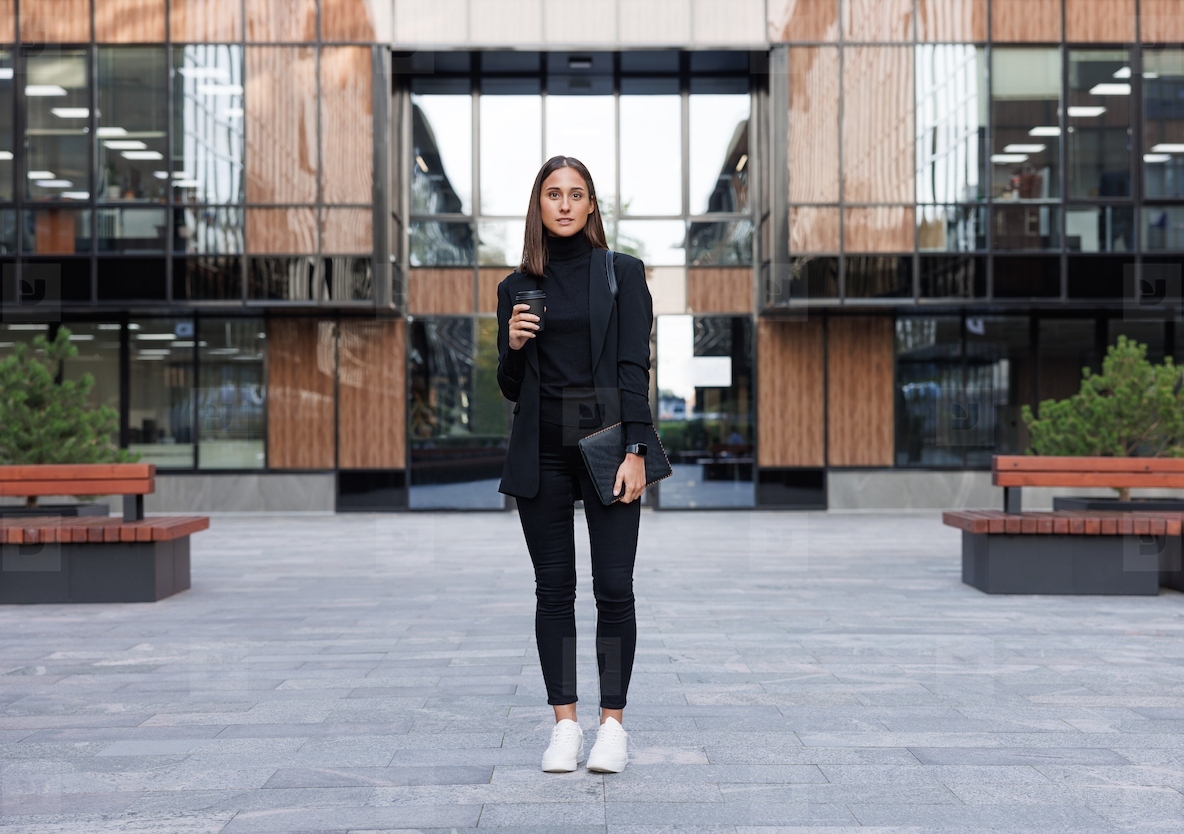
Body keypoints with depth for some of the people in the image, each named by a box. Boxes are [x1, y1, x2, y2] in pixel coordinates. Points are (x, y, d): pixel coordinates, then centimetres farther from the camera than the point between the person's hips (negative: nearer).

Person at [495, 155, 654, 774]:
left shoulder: (622, 273, 4)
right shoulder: (517, 287, 10)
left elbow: (635, 367, -2)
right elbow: (510, 388, 13)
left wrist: (634, 451, -11)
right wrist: (513, 345, -8)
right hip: (541, 449, 2)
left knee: (614, 587, -4)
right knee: (554, 588, 4)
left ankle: (612, 724, 7)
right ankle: (565, 725, 11)